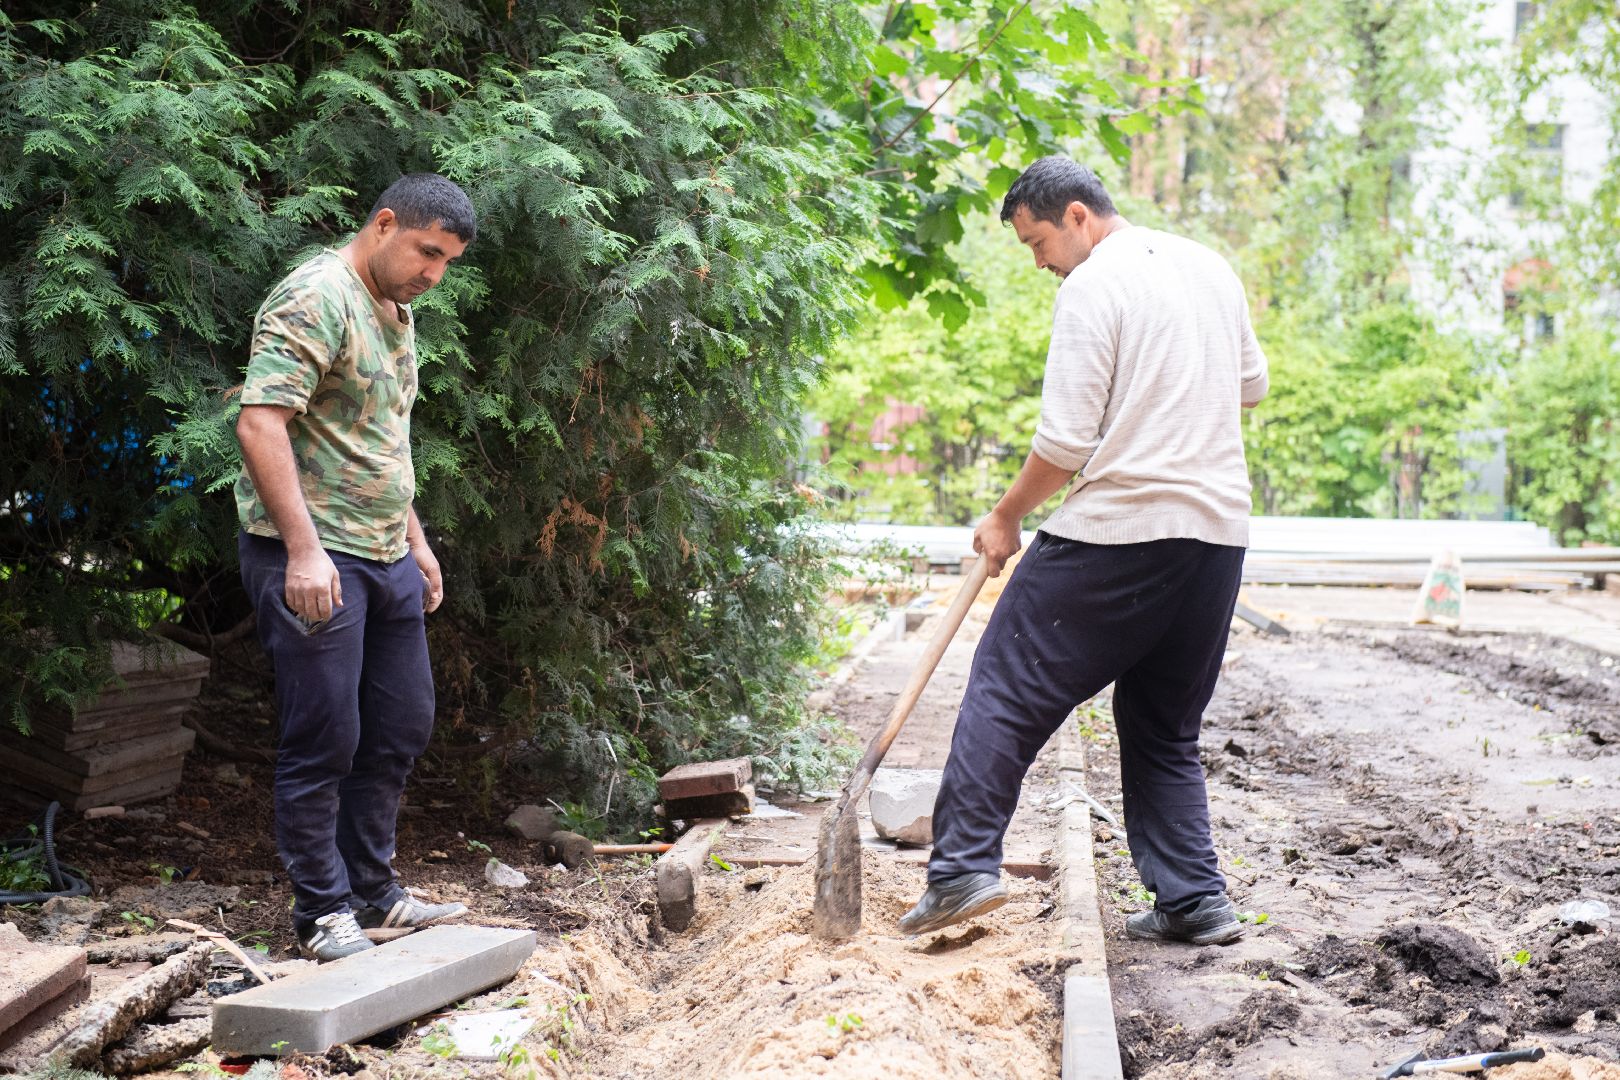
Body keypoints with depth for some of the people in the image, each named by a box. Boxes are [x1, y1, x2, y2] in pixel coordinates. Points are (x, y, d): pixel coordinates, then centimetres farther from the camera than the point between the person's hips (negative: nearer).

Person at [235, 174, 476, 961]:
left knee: (401, 730, 13)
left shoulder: (395, 316, 17)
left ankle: (373, 892, 25)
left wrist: (414, 540, 23)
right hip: (312, 558, -10)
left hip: (385, 556, 10)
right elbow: (260, 424, -22)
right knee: (324, 740, -3)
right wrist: (303, 549, -26)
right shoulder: (316, 299, -13)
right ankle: (323, 913, 8)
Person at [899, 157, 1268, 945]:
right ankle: (1194, 901, 13)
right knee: (1167, 727, 16)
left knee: (1009, 687, 1)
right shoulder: (1211, 267, 15)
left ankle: (963, 868, -3)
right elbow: (1251, 386, 27)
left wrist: (1006, 518, 0)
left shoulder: (1093, 286, -8)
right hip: (1219, 531, 8)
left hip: (1118, 526, -7)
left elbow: (1065, 444, -12)